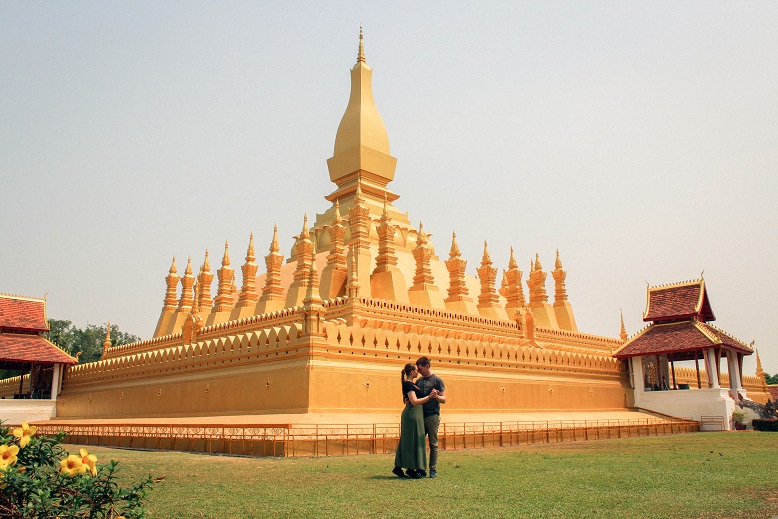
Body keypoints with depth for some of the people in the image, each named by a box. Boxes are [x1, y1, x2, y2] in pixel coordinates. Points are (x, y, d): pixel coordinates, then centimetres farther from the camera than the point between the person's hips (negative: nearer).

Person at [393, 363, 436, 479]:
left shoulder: (410, 384, 16)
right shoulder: (408, 384, -15)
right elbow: (415, 401, -23)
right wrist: (429, 396, -22)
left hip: (415, 414, 10)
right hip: (412, 414, -10)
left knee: (407, 441, 11)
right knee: (413, 441, -5)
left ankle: (398, 467, 15)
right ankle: (411, 469, 1)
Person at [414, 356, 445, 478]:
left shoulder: (437, 380, -1)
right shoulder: (419, 381, 15)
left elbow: (443, 400, -4)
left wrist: (436, 396, -25)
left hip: (433, 416, -5)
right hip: (420, 416, 5)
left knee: (433, 444, 0)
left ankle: (433, 469, 6)